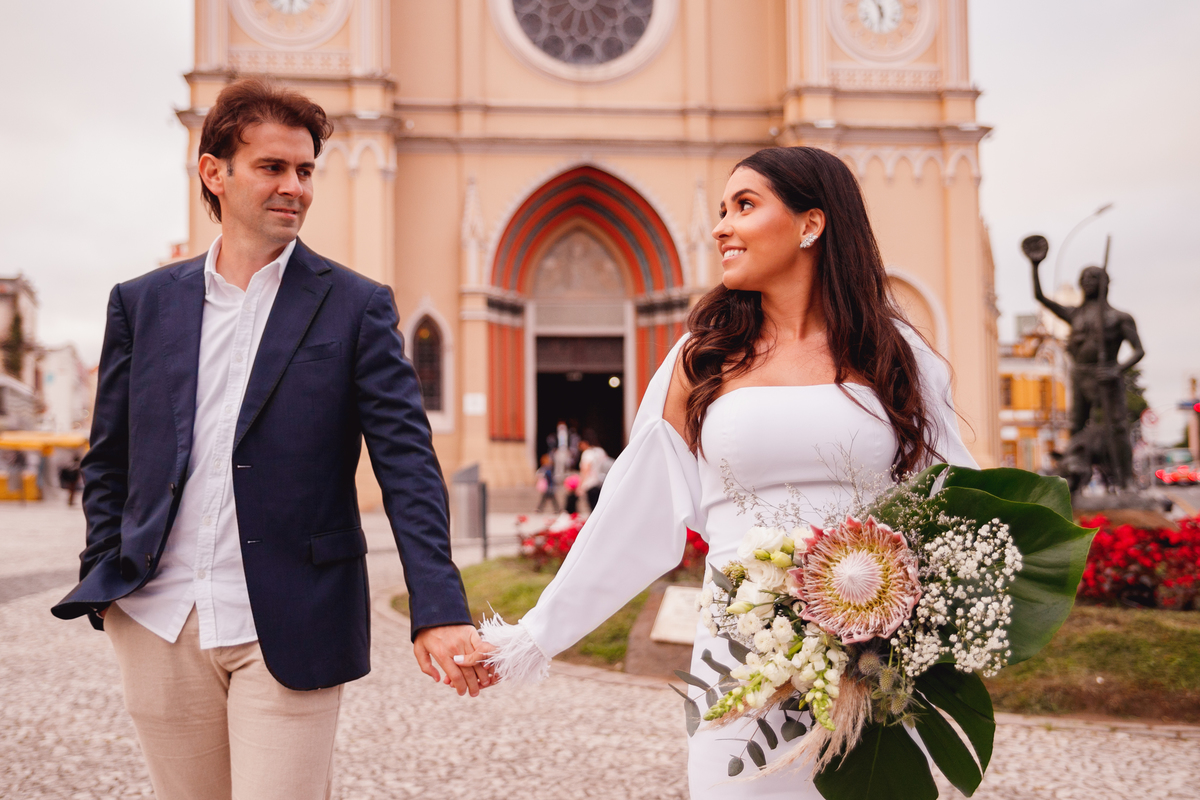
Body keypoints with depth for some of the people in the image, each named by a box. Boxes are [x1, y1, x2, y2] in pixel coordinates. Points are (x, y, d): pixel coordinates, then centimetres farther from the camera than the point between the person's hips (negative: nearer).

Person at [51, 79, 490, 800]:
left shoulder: (357, 307, 0)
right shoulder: (143, 303, 9)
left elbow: (408, 465, -7)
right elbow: (108, 461, 16)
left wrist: (440, 611, -17)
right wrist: (105, 586, 6)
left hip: (288, 630, -3)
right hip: (159, 625, 3)